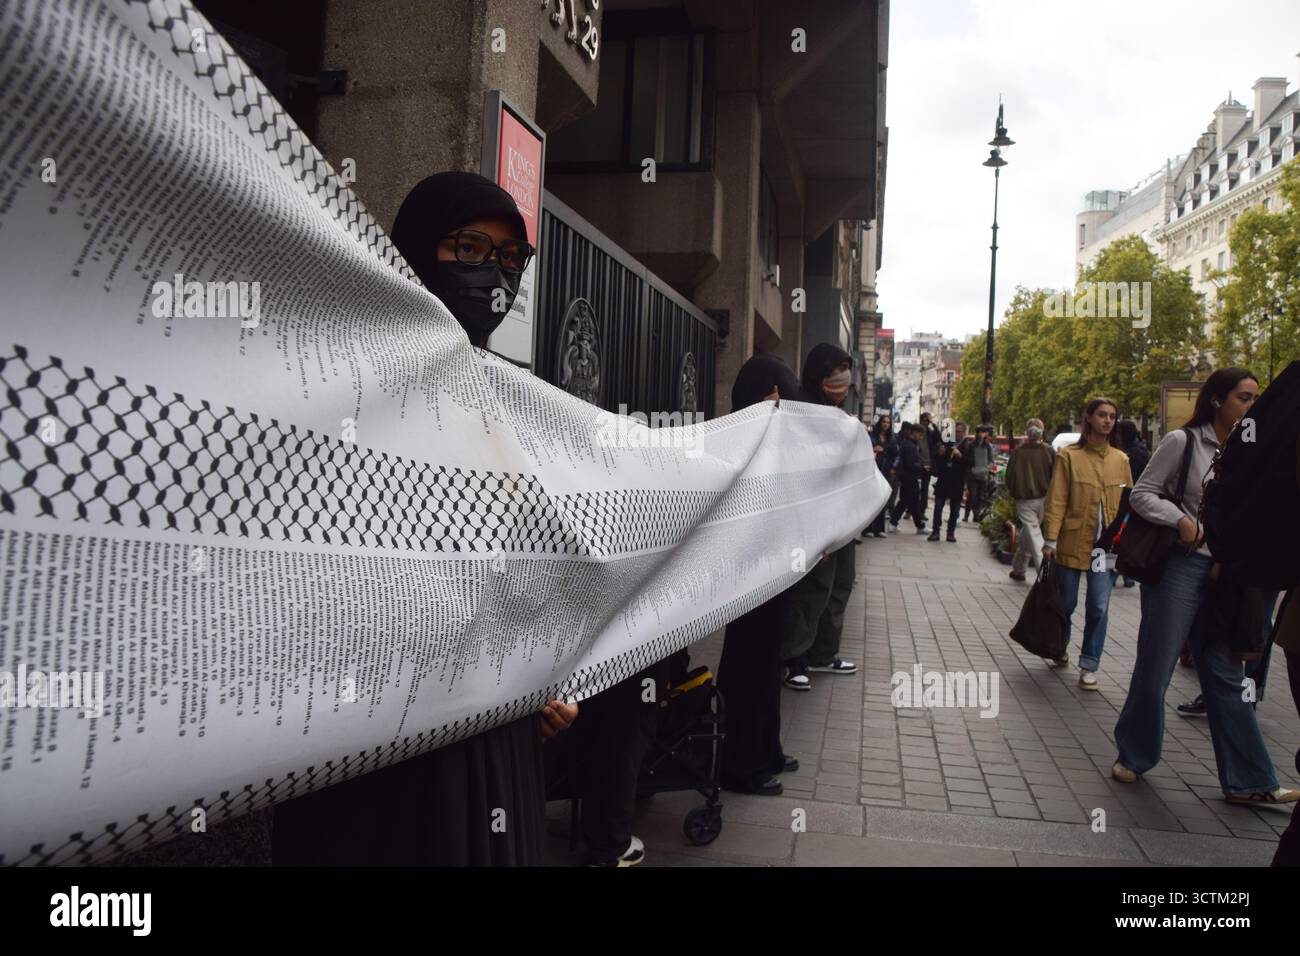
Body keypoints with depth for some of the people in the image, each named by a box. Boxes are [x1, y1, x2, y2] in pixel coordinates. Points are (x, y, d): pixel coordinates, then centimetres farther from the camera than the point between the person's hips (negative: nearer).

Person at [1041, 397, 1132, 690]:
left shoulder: (1121, 460, 7)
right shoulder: (1069, 455, -3)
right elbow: (1056, 500, -5)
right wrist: (1051, 539, -10)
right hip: (1072, 542, -2)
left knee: (1098, 607, -2)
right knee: (1066, 603, 10)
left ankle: (1089, 666, 11)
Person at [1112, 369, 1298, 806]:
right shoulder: (1183, 441, -5)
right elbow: (1141, 494, -5)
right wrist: (1181, 519, -19)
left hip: (1223, 574, 5)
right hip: (1179, 566, -5)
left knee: (1226, 677, 8)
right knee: (1155, 667, 3)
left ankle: (1246, 781, 14)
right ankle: (1132, 756, 21)